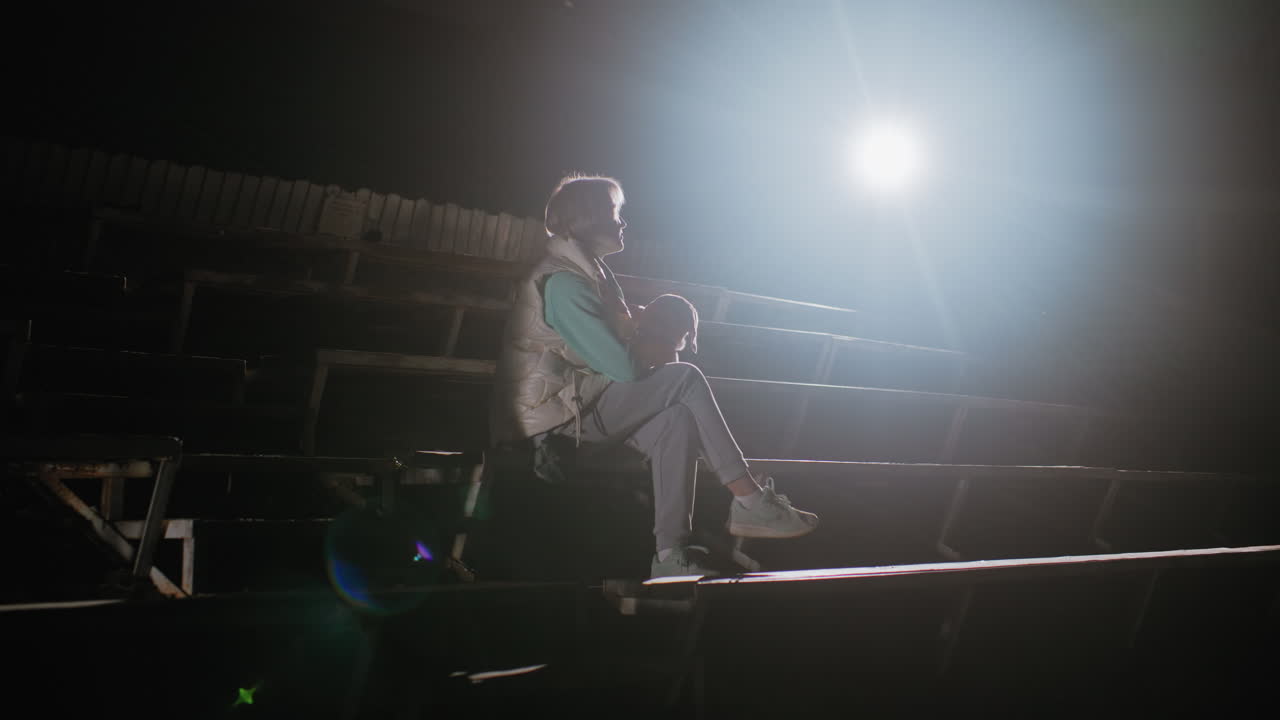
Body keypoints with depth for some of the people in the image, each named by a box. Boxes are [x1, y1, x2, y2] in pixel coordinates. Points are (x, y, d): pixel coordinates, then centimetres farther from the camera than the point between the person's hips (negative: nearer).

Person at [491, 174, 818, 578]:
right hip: (555, 410, -9)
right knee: (685, 379, -17)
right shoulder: (562, 283, -18)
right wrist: (664, 374, -2)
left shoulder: (588, 272, 15)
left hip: (580, 402, 9)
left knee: (677, 420, -12)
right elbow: (621, 367, -22)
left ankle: (671, 554, -16)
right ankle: (749, 500, -16)